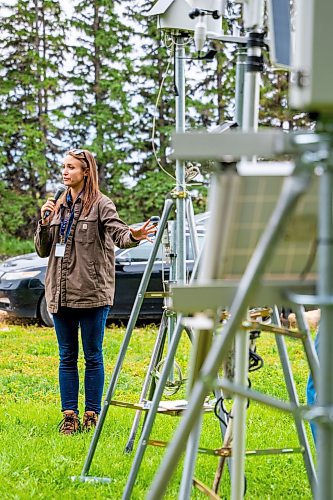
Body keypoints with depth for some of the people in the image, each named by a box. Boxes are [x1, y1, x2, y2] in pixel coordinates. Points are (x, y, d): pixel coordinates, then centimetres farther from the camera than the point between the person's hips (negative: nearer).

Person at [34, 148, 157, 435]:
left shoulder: (100, 204, -3)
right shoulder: (59, 207, 15)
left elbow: (118, 233, -18)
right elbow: (42, 250, 15)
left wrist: (133, 236, -40)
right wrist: (45, 223, -2)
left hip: (92, 293, -5)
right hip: (61, 293, 6)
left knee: (93, 356, 1)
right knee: (67, 356, 8)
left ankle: (92, 415, 8)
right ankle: (69, 416, 13)